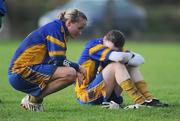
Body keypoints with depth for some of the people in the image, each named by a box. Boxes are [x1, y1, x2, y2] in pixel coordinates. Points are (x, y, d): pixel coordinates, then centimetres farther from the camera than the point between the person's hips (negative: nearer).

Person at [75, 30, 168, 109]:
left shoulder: (116, 48, 7)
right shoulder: (93, 46, -16)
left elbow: (140, 60, -3)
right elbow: (119, 57, -32)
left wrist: (128, 57, -20)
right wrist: (130, 56, -11)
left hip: (106, 95, 8)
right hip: (86, 94, -8)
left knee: (131, 65, 0)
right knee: (116, 65, -25)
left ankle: (149, 99, -14)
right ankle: (140, 101, -30)